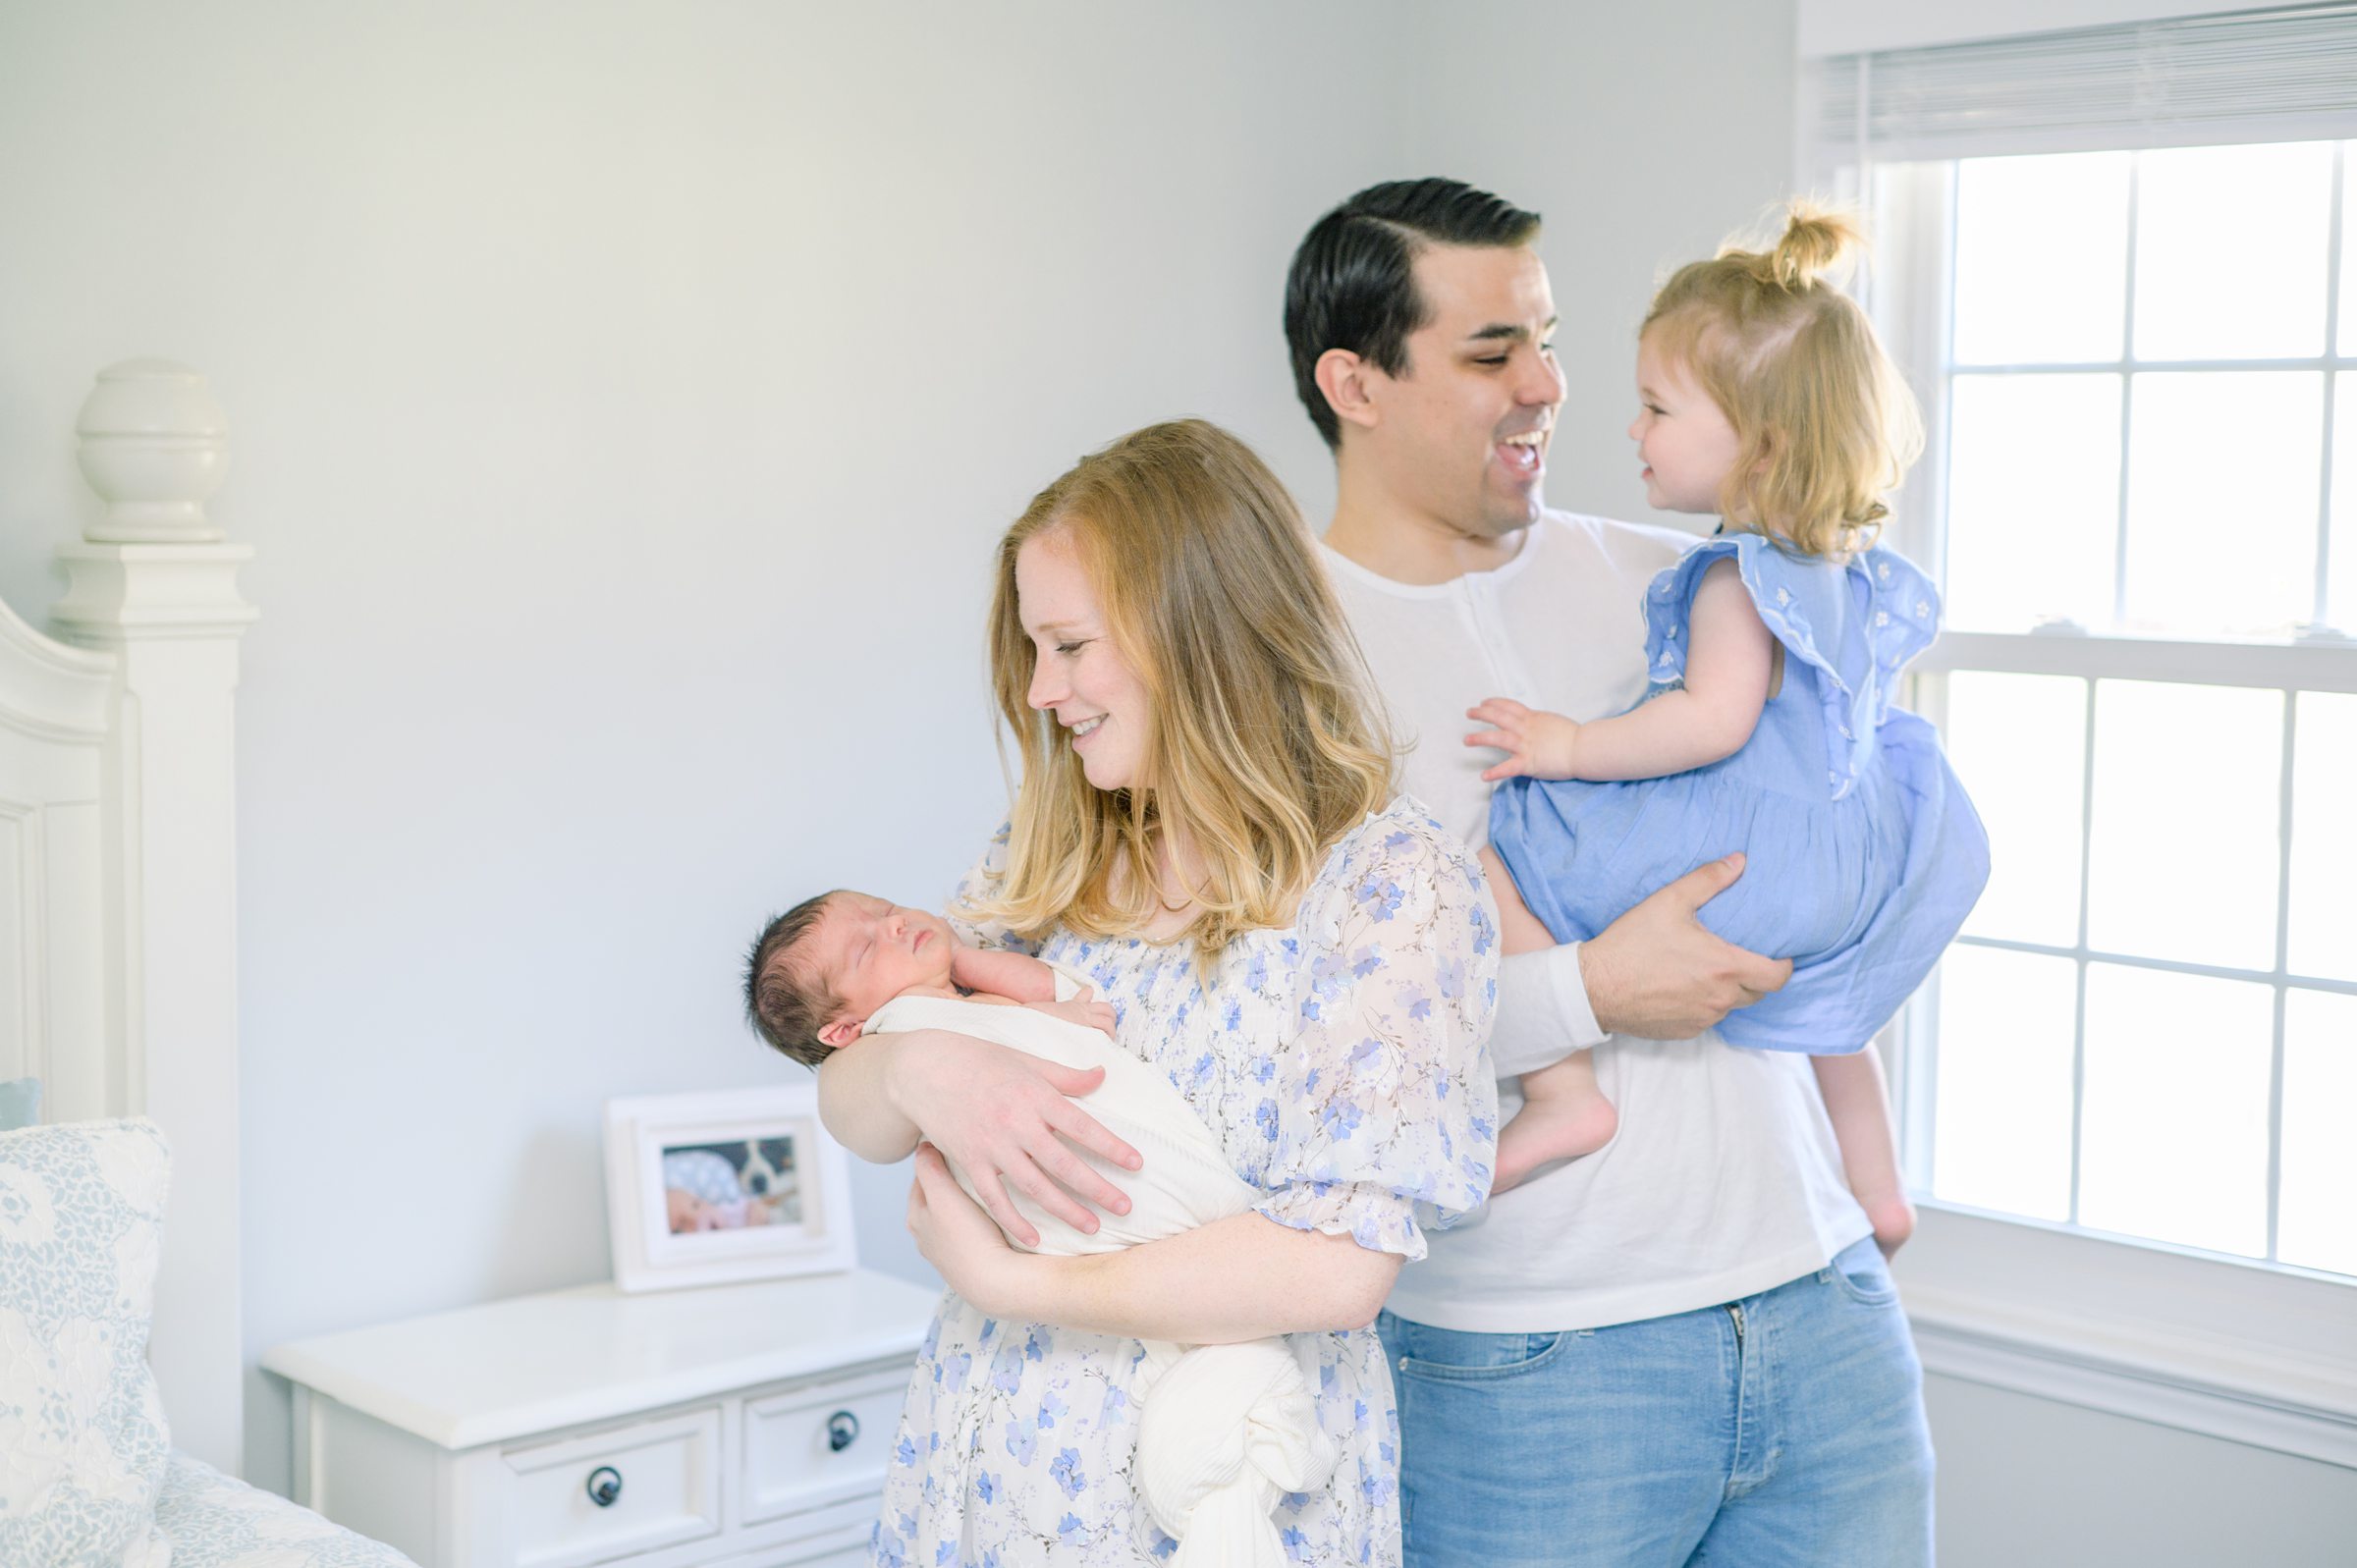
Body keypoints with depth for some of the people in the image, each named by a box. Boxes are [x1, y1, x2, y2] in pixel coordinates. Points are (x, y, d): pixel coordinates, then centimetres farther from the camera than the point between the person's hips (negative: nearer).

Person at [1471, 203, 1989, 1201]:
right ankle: (1877, 1192, 50)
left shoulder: (1739, 578, -19)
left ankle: (1563, 1092, -17)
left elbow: (1715, 718, -30)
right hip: (1842, 874, 11)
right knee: (1825, 993, 40)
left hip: (1735, 862, -11)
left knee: (1497, 863, -12)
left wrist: (1572, 747, -24)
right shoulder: (1850, 568, 12)